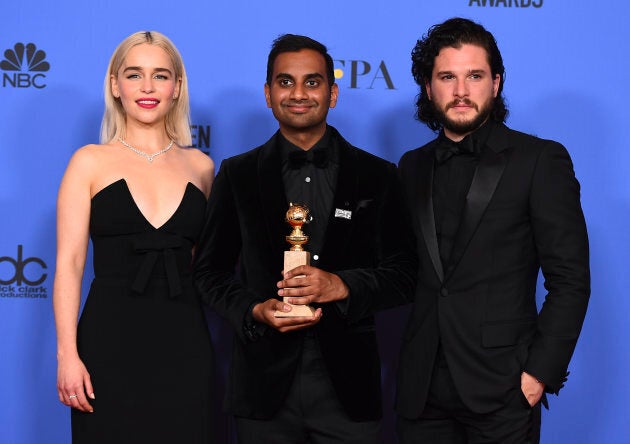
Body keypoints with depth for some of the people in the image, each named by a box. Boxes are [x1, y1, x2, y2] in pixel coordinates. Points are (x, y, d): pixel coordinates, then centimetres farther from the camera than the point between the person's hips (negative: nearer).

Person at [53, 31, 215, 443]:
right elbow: (69, 264, -3)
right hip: (111, 340, -2)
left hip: (183, 343, 2)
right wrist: (67, 354, -10)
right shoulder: (90, 162, 2)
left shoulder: (200, 166, 10)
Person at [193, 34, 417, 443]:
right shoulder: (237, 174, 6)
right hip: (265, 383, 1)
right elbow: (210, 270, 8)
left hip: (348, 385, 0)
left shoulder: (377, 176, 4)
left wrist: (341, 286, -16)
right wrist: (254, 311, -11)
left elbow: (403, 275, 2)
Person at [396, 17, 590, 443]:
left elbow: (570, 279, -5)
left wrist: (540, 372, -11)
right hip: (422, 391, 4)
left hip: (501, 391, -4)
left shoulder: (540, 160, -2)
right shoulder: (412, 167, 11)